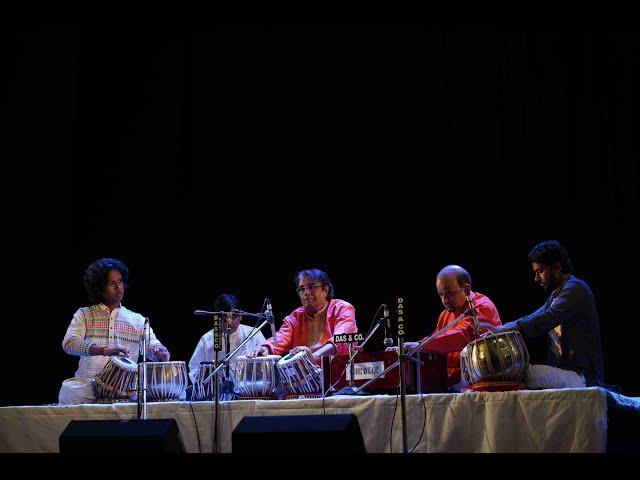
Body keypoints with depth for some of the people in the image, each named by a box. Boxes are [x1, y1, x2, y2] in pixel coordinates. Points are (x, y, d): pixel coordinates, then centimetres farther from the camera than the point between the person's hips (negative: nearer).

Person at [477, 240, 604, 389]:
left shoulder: (575, 288, -11)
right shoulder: (556, 294, 21)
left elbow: (545, 319, -25)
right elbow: (533, 318, 12)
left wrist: (503, 330, -31)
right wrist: (495, 331, -4)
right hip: (563, 372, 10)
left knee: (527, 374, -29)